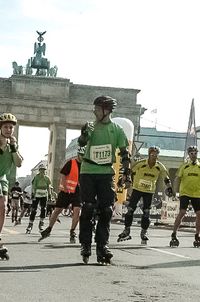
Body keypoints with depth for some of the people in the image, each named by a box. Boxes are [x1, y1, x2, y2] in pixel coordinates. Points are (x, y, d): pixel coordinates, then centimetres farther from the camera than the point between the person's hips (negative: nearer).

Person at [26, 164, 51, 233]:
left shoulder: (47, 178, 9)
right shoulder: (36, 177, -3)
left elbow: (48, 187, 16)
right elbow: (33, 186, -7)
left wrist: (49, 194, 10)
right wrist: (32, 194, -15)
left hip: (44, 195, 3)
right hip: (36, 195, -3)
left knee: (43, 209, -9)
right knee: (33, 210, -4)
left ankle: (41, 224, 5)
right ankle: (30, 225, 6)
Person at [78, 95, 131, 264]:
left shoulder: (116, 129, 5)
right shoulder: (91, 126, 4)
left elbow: (124, 152, 9)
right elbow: (81, 143, -13)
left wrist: (126, 172, 1)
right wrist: (84, 134, -35)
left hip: (107, 173, 1)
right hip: (88, 172, 0)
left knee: (106, 210, -2)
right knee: (88, 209, -3)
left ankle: (102, 245, 6)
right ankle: (85, 245, 5)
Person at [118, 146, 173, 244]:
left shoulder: (160, 167, -8)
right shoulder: (140, 164, -17)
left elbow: (166, 177, 6)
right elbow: (130, 172, -3)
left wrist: (169, 187, -1)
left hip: (149, 191, 2)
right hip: (137, 189, -2)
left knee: (146, 213, 0)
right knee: (130, 209, -5)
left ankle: (144, 232, 15)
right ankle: (126, 231, 5)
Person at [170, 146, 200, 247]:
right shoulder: (184, 166, 4)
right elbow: (177, 178, 6)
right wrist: (176, 189, -2)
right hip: (185, 193, -3)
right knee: (182, 213, -13)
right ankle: (173, 235, -4)